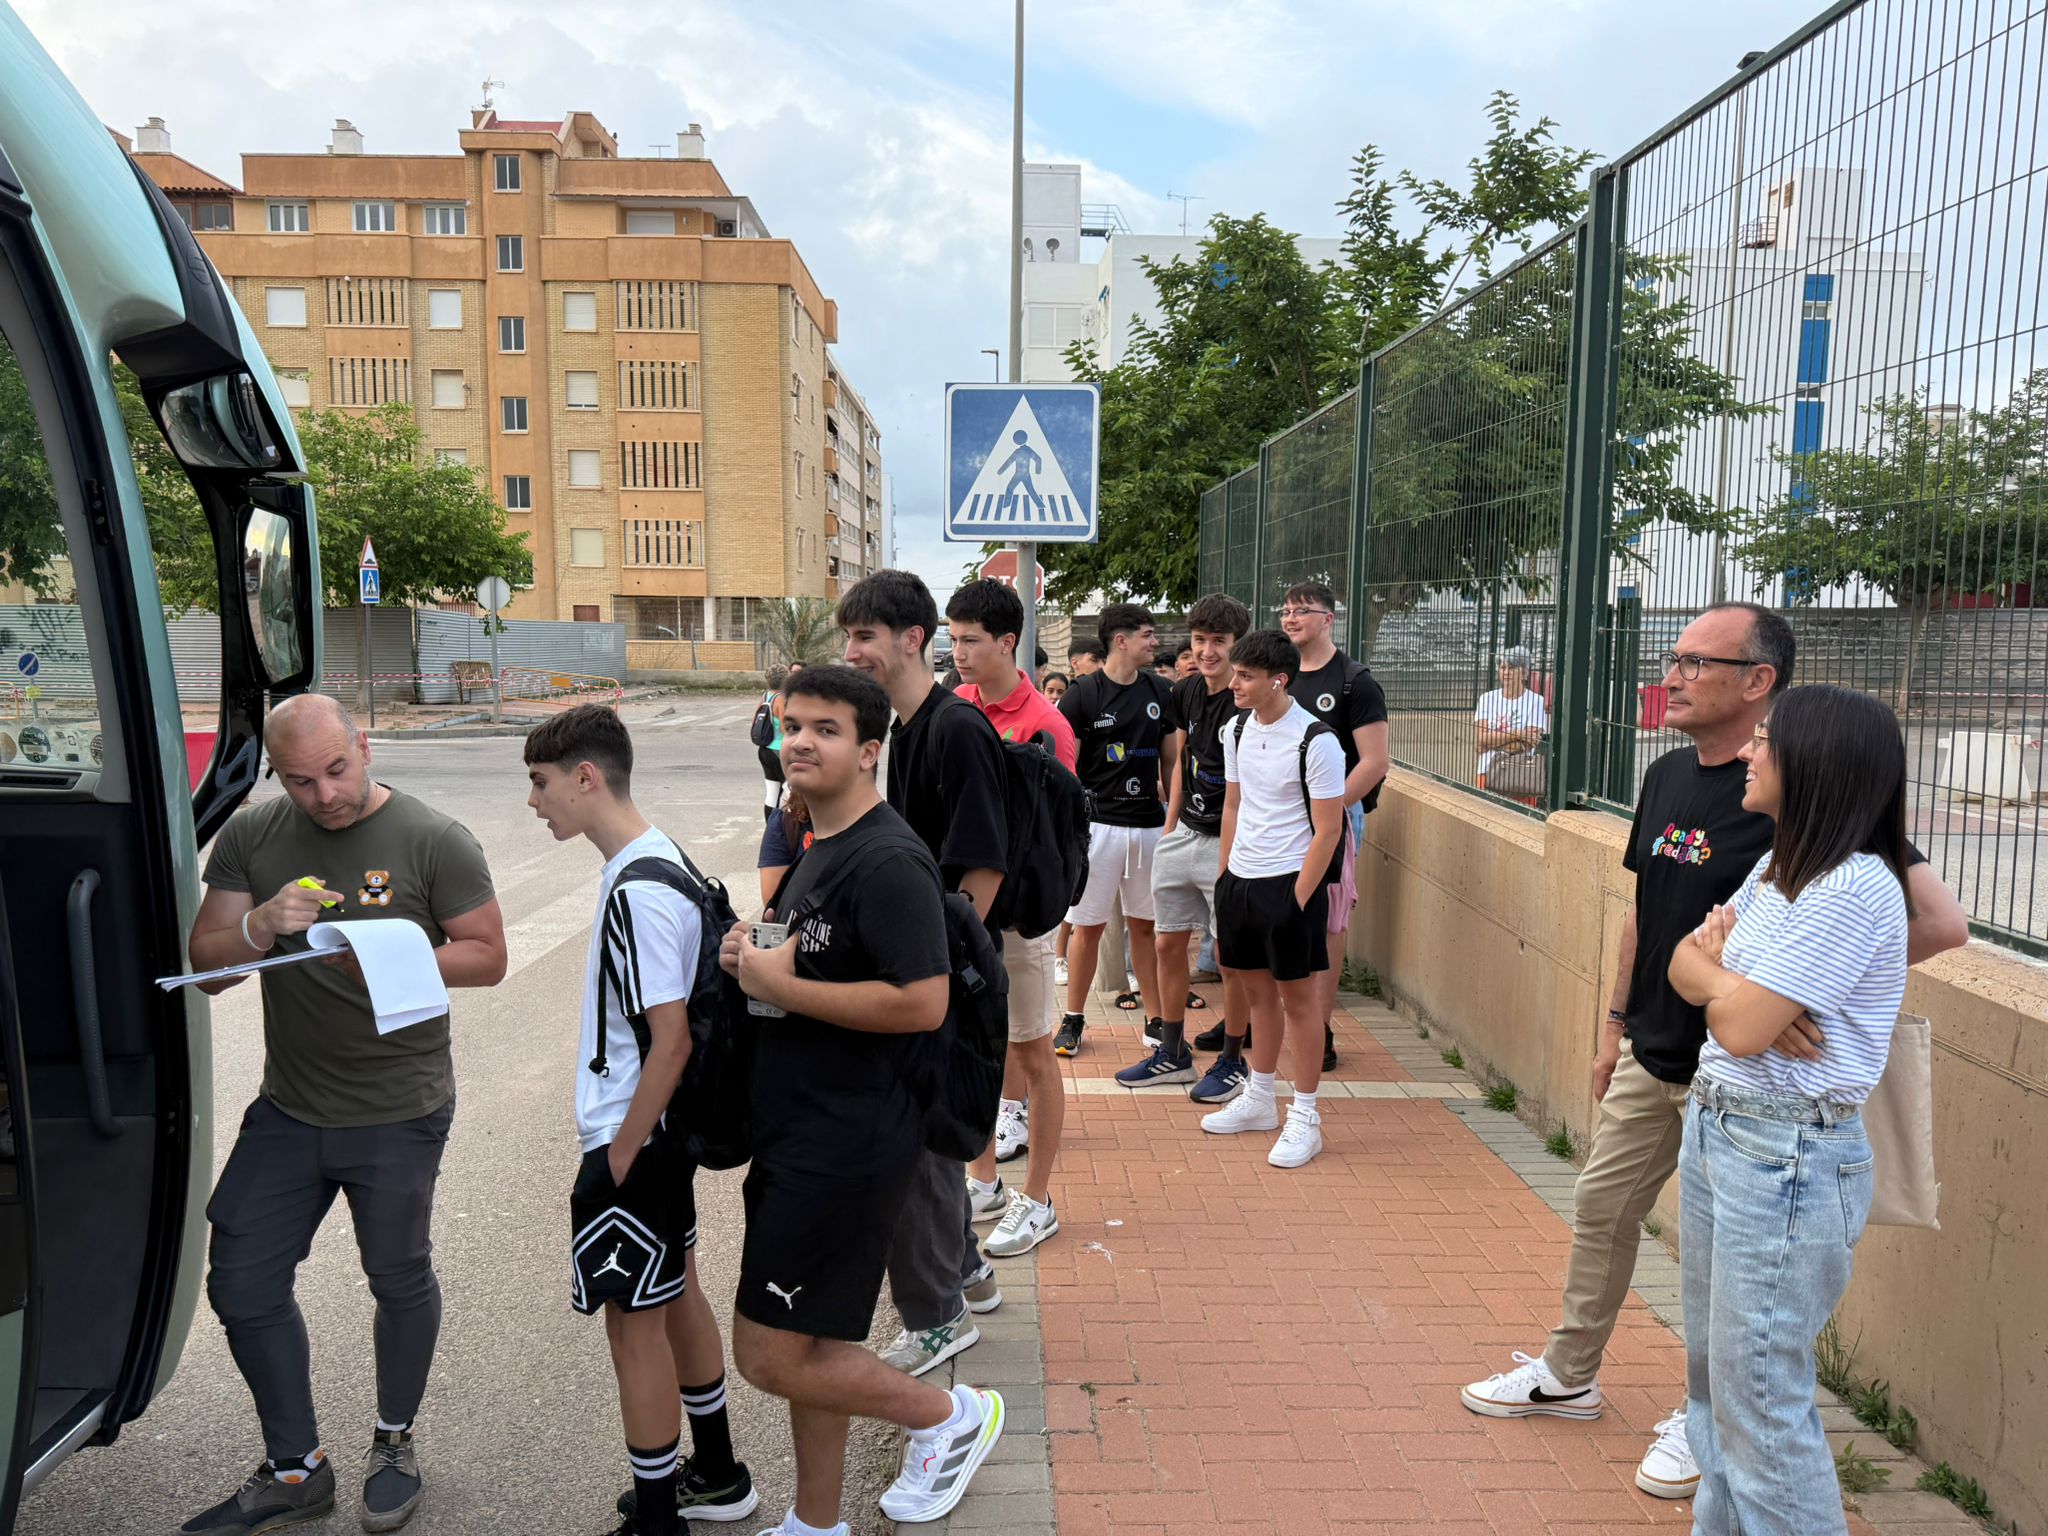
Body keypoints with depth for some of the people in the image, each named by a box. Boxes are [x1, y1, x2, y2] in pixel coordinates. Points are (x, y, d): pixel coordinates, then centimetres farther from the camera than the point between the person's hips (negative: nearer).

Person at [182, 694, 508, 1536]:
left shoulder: (433, 840, -12)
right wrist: (261, 927, -22)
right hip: (287, 1109, 4)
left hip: (397, 1112, -4)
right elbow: (204, 965, -1)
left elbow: (487, 957, -10)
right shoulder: (250, 838, 0)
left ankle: (394, 1442, 38)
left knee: (399, 1282, 13)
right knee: (241, 1285, 9)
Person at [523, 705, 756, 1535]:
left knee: (635, 1320, 5)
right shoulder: (657, 860, 6)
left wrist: (618, 1160, -17)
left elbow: (670, 1041, -25)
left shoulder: (638, 892, -24)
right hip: (657, 1129, 10)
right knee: (675, 1295, 20)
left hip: (633, 1141, -10)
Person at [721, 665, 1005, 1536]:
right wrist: (755, 956, 3)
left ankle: (950, 1415, 18)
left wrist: (781, 985, -20)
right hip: (801, 1138, 10)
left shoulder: (886, 861, -19)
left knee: (769, 1355, -1)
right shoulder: (816, 848, 12)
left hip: (848, 1151, -10)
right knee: (813, 1345, 20)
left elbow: (922, 1002, -27)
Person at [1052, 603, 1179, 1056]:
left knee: (1144, 925, 11)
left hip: (1149, 824, 4)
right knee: (1088, 925, 3)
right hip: (1099, 823, -4)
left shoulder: (1160, 691, 9)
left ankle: (1154, 1018, 19)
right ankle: (1072, 1020, 16)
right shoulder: (1083, 694, -6)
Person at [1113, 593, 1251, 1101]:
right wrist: (1170, 825, 15)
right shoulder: (1186, 691, 6)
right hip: (1182, 833, 7)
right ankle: (1173, 1054, 28)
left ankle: (1232, 1062, 20)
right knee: (1168, 944, 13)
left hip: (1228, 841, -7)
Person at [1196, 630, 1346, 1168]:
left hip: (1290, 881, -6)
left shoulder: (1316, 741, -14)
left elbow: (1327, 830, -13)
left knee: (1298, 998, 3)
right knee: (1257, 990, 16)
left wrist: (1297, 900, -16)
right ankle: (1259, 1099, 30)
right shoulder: (1237, 731, 7)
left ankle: (1305, 1118, 14)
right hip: (1240, 878, 6)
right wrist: (1225, 880, 12)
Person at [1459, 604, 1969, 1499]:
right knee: (1601, 1210, 18)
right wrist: (1616, 1020, 17)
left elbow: (1941, 922, -24)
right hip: (1653, 1057, 8)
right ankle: (1568, 1376, 37)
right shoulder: (1669, 776, 4)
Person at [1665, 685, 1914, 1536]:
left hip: (1788, 1156, -9)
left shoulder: (1854, 888, -20)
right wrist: (1720, 965, -13)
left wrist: (1713, 967, -2)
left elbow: (1740, 1027, -22)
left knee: (1761, 1398, 2)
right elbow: (1684, 967, 8)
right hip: (1715, 1125, 9)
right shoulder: (1778, 866, 8)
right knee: (1711, 1370, 20)